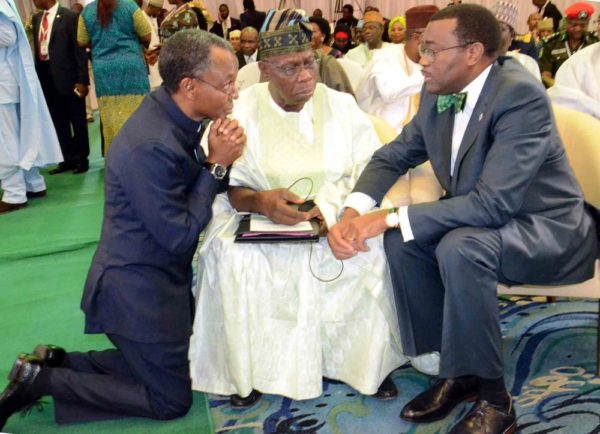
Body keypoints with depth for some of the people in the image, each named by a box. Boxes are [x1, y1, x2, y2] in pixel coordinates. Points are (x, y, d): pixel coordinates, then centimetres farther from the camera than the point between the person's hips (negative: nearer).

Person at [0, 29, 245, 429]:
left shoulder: (174, 115, -2)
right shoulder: (152, 145, -30)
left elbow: (197, 193, 4)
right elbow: (180, 236, -23)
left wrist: (217, 158, -15)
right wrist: (216, 164, -20)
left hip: (154, 278, 9)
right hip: (140, 290, -9)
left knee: (176, 365, 24)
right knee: (172, 400, 7)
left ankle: (56, 362, 23)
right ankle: (40, 381, 9)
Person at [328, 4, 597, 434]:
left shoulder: (521, 93, -26)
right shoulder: (437, 94, -3)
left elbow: (494, 202, -33)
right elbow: (392, 156, 6)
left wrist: (390, 218, -32)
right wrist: (353, 213, -14)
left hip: (548, 228, -7)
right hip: (482, 220, 7)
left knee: (460, 247, -34)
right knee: (402, 240, -14)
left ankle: (493, 397, -14)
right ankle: (456, 369, 2)